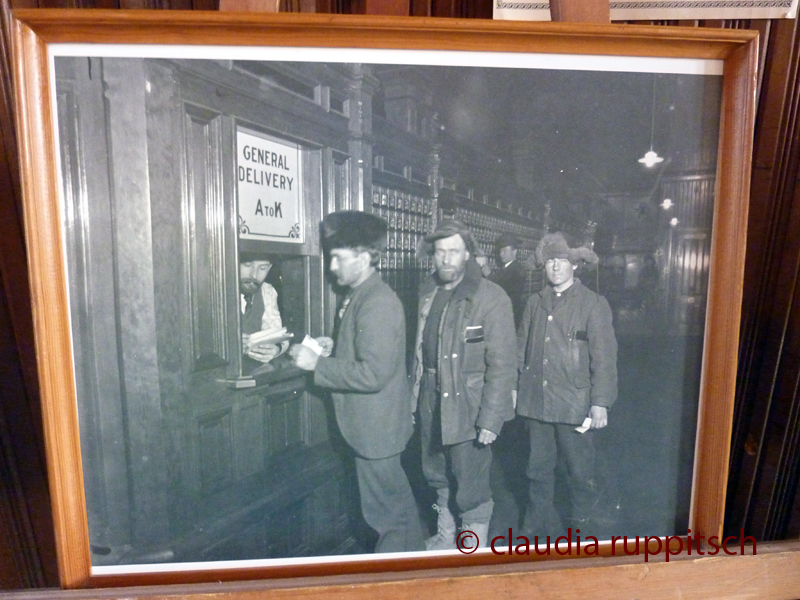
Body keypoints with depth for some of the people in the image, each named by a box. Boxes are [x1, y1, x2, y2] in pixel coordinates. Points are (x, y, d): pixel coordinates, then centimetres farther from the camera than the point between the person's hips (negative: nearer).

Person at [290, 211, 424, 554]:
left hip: (377, 426, -10)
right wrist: (334, 347, 3)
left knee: (388, 507, 9)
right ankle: (409, 551, 44)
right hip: (367, 423, 10)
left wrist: (317, 364, -21)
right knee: (395, 499, 25)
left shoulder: (379, 303, -23)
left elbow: (372, 373, -28)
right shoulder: (359, 296, 7)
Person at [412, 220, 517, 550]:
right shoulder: (428, 292, 5)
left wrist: (491, 420, -17)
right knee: (437, 477, 21)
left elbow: (502, 365, -15)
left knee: (471, 488, 3)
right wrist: (415, 393, 7)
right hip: (431, 406, 6)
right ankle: (445, 536, 44)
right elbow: (420, 347, 9)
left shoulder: (491, 298, -14)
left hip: (468, 408, -6)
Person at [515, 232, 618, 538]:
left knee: (580, 472, 12)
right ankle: (539, 526, 34)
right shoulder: (535, 302, 8)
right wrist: (514, 386, 9)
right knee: (538, 469, 15)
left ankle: (581, 527, 36)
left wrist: (600, 403, -11)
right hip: (535, 402, 4)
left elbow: (604, 357, -7)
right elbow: (521, 348, 11)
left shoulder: (594, 304, -5)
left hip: (573, 405, -3)